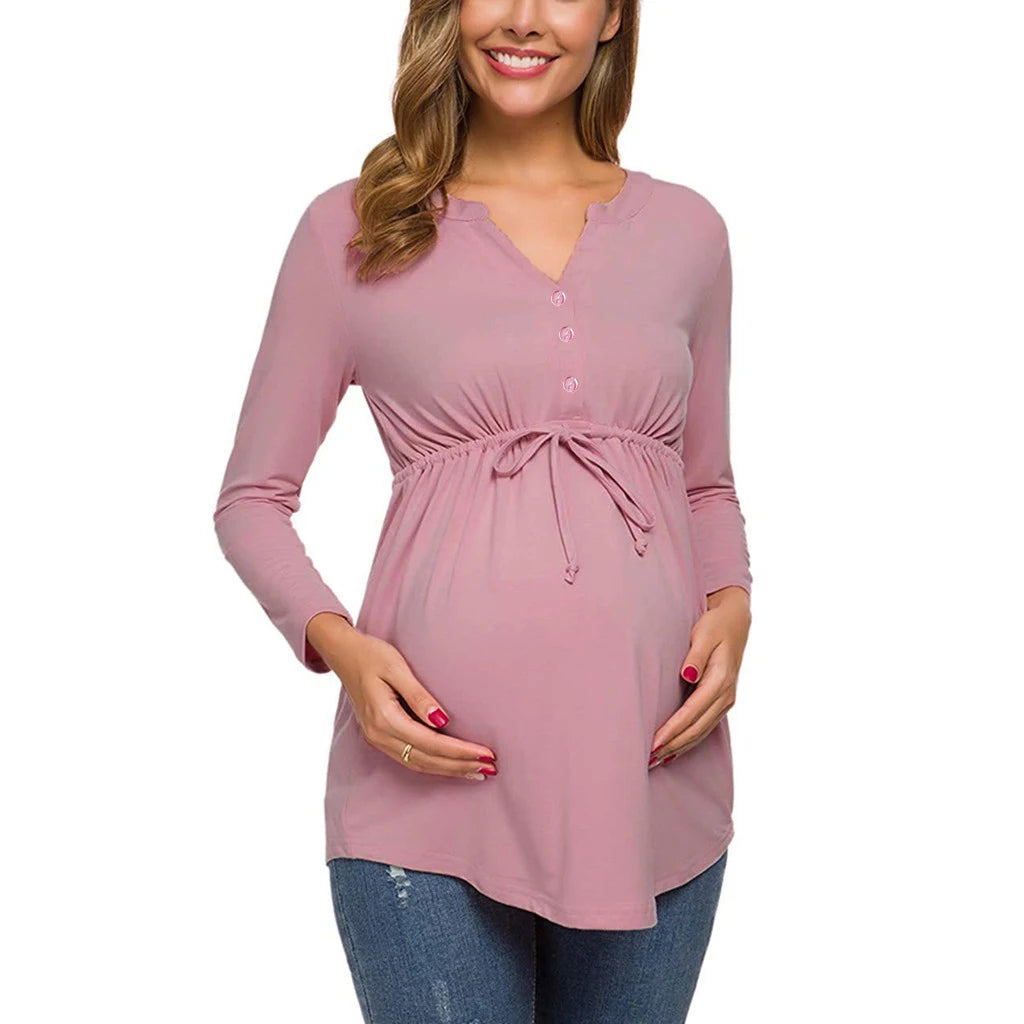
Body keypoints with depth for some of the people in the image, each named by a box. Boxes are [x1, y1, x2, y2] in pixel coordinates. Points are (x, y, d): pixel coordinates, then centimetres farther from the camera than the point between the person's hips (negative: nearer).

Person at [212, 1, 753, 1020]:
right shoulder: (353, 230, 3)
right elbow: (252, 496, 7)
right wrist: (335, 640, -11)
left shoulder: (685, 229, 11)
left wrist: (730, 604, -1)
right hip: (436, 771, -3)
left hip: (652, 770, 3)